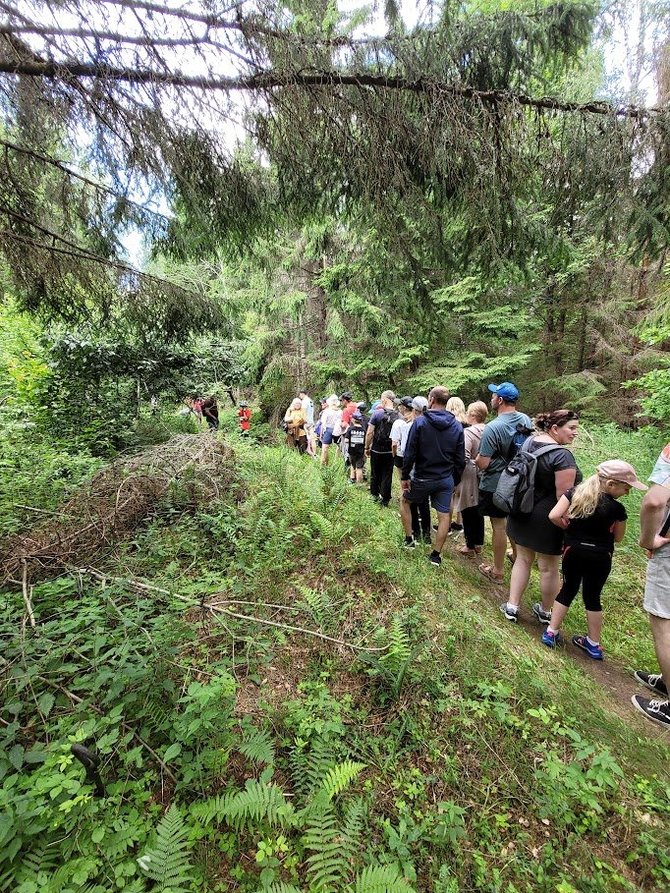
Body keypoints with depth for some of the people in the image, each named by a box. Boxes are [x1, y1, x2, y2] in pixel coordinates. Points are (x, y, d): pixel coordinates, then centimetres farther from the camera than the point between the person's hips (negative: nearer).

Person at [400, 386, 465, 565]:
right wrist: (455, 480, 12)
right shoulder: (457, 426, -2)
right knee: (444, 515, 11)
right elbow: (460, 459, 2)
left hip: (423, 478, -2)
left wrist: (405, 476, -5)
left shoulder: (420, 422, -13)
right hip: (446, 479, 3)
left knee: (404, 501, 21)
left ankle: (409, 538, 26)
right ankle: (436, 554, 18)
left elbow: (410, 453, -14)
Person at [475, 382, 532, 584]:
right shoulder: (526, 420, -3)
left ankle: (498, 571, 20)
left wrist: (475, 459, -3)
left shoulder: (493, 428, -25)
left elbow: (482, 463, -24)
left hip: (495, 484, -6)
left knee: (499, 526, 6)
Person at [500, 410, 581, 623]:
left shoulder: (529, 442, 1)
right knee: (549, 568, 13)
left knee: (522, 559, 19)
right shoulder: (562, 455, -22)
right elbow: (564, 494, -23)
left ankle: (512, 606, 24)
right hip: (547, 518, -6)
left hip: (522, 513, 7)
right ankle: (546, 611, 33)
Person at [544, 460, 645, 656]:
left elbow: (553, 516, -15)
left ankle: (551, 632, 22)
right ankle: (593, 644, 29)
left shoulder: (574, 492, -9)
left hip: (573, 551, 2)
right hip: (600, 557, -1)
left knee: (568, 590, 17)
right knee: (593, 597, 13)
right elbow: (618, 538, -1)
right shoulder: (616, 508, -13)